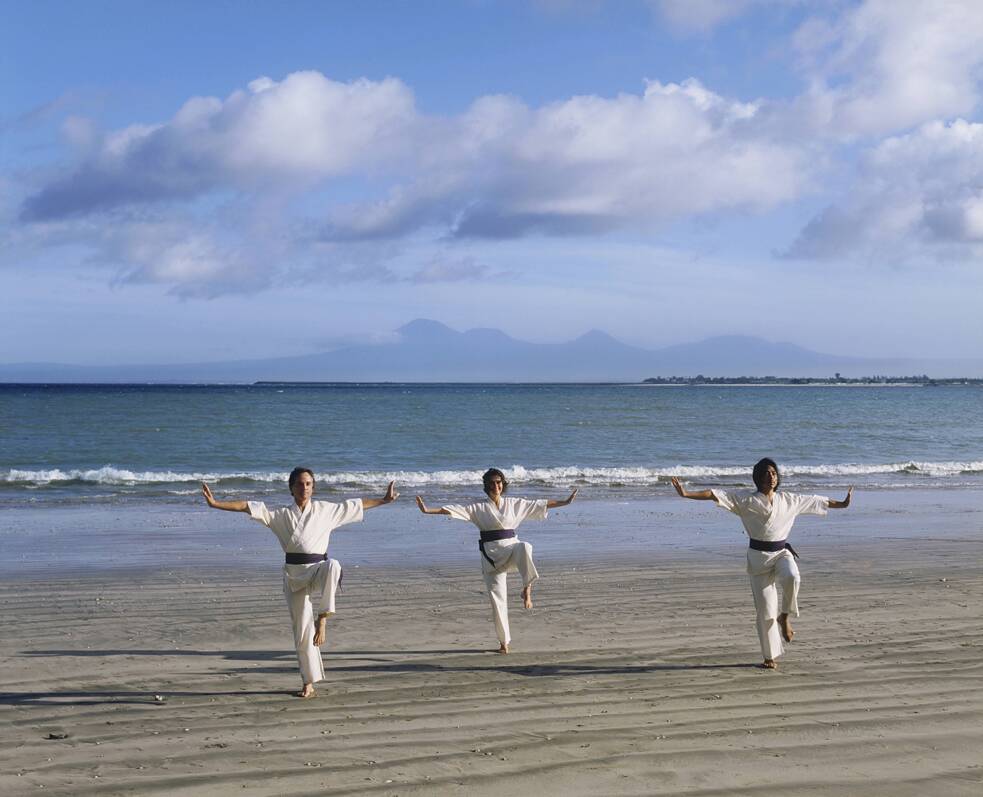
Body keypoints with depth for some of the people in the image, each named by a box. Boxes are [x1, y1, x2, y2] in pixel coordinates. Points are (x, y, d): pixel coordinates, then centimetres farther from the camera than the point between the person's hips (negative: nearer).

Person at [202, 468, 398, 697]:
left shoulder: (325, 510, 5)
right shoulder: (281, 515, 4)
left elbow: (356, 505, 13)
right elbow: (249, 507, -4)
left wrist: (384, 500, 15)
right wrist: (216, 504, -12)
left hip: (317, 571, -1)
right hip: (294, 576, 1)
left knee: (332, 566, -39)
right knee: (302, 632, 2)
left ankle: (322, 618, -28)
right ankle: (309, 684, 16)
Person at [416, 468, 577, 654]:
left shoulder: (515, 504, 7)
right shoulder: (478, 508, 2)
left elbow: (541, 504, 11)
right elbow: (451, 509, -6)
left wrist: (565, 502, 9)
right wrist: (427, 510, -17)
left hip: (511, 549, 0)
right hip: (491, 555, 0)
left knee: (524, 547, -38)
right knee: (497, 598, -1)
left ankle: (527, 588, -24)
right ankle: (504, 641, 14)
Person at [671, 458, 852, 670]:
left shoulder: (789, 500, 5)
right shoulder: (745, 499, -5)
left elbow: (817, 501, 17)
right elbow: (715, 494, -13)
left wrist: (842, 504, 22)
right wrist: (687, 494, -23)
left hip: (782, 552, 2)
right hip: (758, 556, -1)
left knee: (791, 577, -34)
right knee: (764, 609, -1)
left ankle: (785, 617, -6)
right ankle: (771, 656, 16)